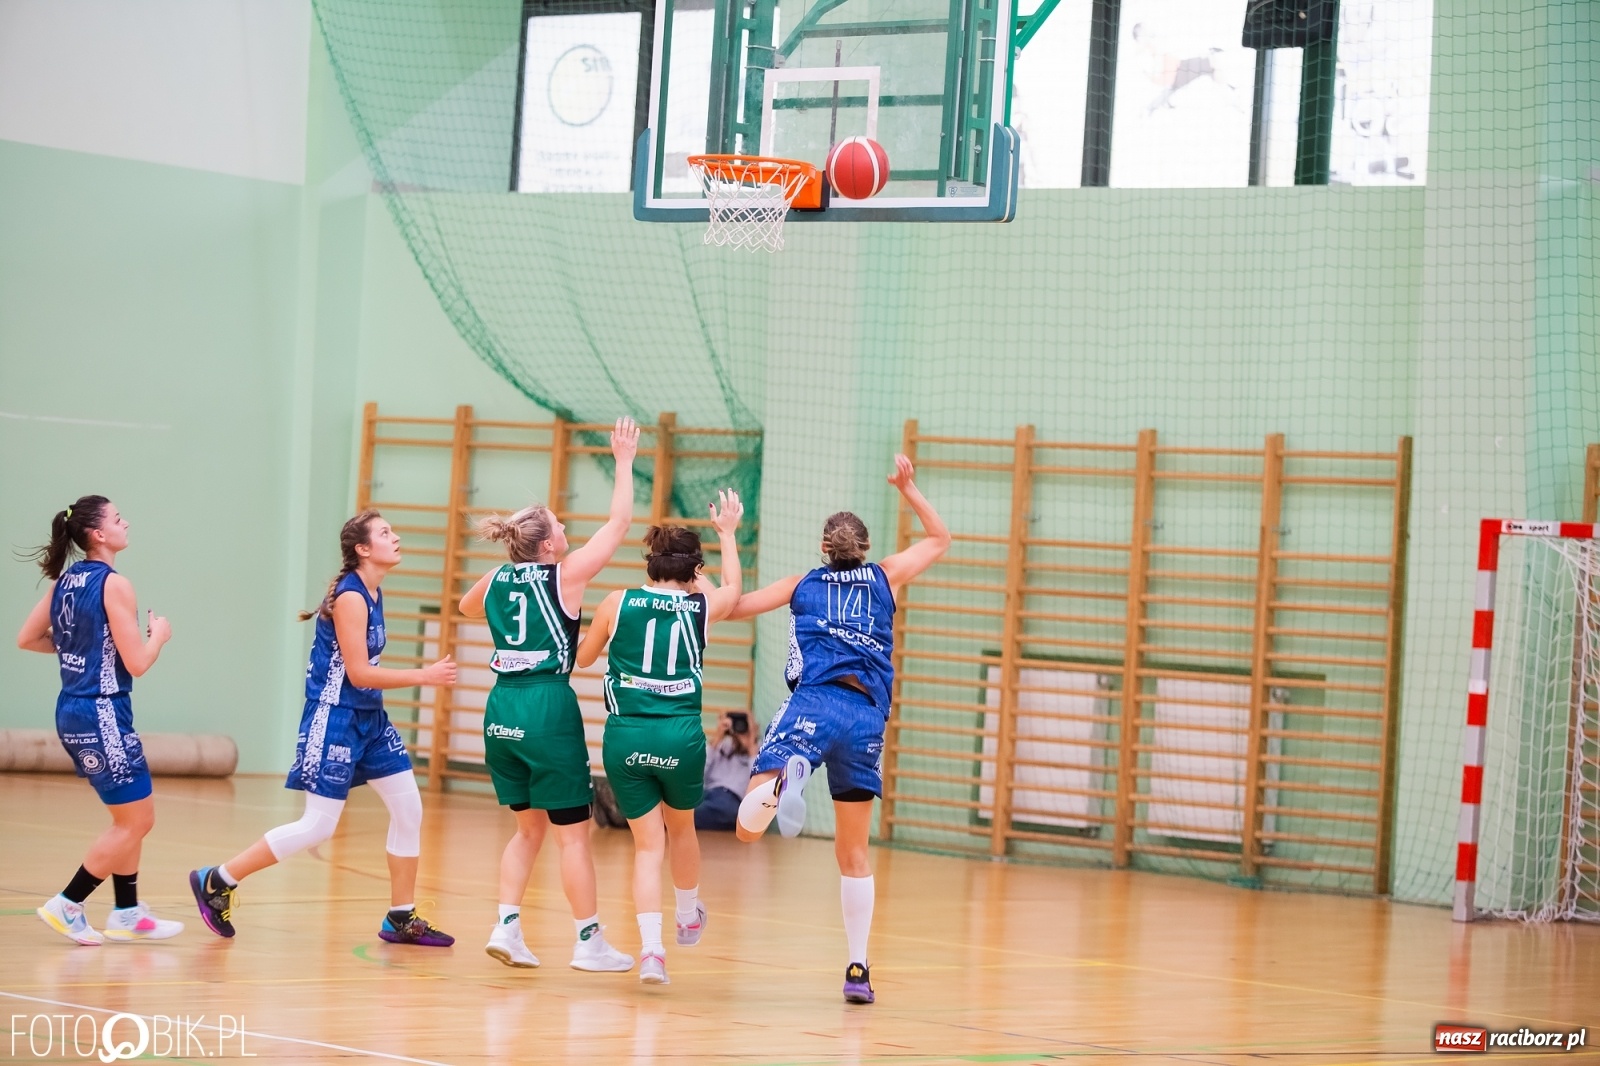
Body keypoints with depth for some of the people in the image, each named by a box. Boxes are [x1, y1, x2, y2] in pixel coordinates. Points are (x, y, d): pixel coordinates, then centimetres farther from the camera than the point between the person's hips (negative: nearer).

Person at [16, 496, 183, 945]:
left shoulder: (65, 580, 8)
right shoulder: (114, 584, -15)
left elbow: (26, 639, 15)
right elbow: (137, 663, -16)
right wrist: (158, 634, 3)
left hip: (72, 711, 9)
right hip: (103, 712, -9)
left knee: (131, 819, 17)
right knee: (136, 822, 0)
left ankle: (127, 915, 20)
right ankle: (66, 905, 1)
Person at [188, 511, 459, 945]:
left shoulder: (372, 594, 9)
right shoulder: (350, 596, -18)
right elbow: (358, 673, -20)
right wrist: (423, 677, -16)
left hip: (369, 718, 9)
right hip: (335, 717, -9)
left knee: (408, 808, 7)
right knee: (318, 826, -7)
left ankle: (402, 918, 16)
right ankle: (216, 881, 2)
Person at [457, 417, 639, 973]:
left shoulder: (496, 580, 9)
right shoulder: (565, 576, -7)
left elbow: (467, 607, 33)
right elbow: (619, 522, -1)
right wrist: (624, 462, 7)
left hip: (502, 709, 6)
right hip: (548, 708, -6)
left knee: (529, 826, 17)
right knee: (573, 832, 4)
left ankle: (507, 927, 7)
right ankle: (588, 941, 9)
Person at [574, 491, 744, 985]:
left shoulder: (618, 603, 1)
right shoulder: (701, 606, 4)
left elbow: (583, 656, 16)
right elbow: (732, 589, 29)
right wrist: (727, 534, 41)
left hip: (625, 736, 0)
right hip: (680, 736, 0)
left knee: (648, 843, 7)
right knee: (681, 828, 25)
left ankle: (651, 945, -8)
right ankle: (688, 917, 46)